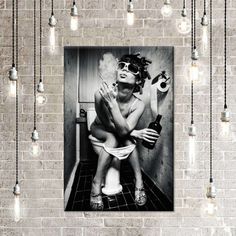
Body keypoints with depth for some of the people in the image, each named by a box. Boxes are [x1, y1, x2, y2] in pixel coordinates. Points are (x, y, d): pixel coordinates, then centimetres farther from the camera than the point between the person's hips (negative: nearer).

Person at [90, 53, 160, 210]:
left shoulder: (138, 105, -28)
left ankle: (139, 181, -17)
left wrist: (112, 104, -48)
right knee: (113, 138, -31)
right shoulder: (101, 95, -33)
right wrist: (134, 133, -26)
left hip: (118, 134, 1)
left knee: (126, 139, -30)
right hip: (99, 130, -1)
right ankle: (97, 185, -23)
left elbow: (123, 130, -37)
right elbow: (107, 124, -23)